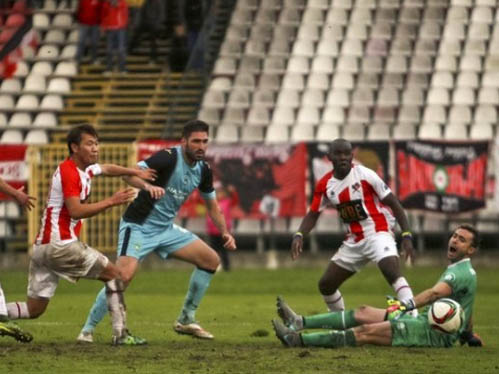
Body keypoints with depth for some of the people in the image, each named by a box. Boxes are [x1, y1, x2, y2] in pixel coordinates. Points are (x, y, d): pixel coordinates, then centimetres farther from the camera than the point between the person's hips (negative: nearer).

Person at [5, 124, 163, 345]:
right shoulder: (68, 172, -12)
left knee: (34, 310, 8)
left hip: (42, 248, 9)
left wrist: (136, 172, 28)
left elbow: (107, 169, 36)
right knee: (113, 273, 0)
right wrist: (111, 202, -24)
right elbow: (75, 210, -23)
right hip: (60, 244, -9)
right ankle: (120, 333, -4)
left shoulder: (85, 169, 16)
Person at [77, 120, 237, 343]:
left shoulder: (203, 170, 3)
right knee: (124, 276, -25)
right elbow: (132, 175, -29)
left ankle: (186, 320, 13)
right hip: (139, 226, -8)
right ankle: (88, 329, -11)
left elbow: (212, 205, 16)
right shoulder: (168, 158, -20)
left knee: (211, 260, 2)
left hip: (166, 228, 8)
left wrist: (224, 232, 4)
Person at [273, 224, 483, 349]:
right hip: (426, 321, 10)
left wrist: (409, 305, -42)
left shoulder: (463, 273, -14)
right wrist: (468, 335, 42)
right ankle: (299, 323, 7)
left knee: (367, 331, -21)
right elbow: (466, 307, 32)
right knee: (363, 313, 8)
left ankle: (297, 339, -26)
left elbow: (436, 293, -31)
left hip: (436, 333, -10)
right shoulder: (457, 270, 20)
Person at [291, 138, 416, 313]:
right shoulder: (325, 185, 1)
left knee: (392, 272, -31)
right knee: (326, 285, 7)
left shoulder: (365, 175, -12)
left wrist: (406, 235, -14)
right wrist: (299, 236, -8)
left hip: (378, 233, -6)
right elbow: (313, 214, 11)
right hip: (353, 242, 6)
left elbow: (394, 204, -8)